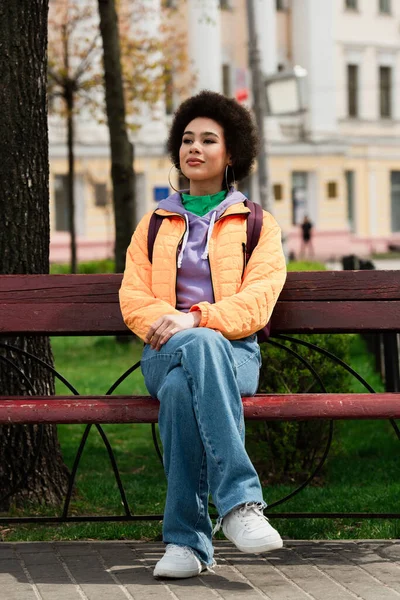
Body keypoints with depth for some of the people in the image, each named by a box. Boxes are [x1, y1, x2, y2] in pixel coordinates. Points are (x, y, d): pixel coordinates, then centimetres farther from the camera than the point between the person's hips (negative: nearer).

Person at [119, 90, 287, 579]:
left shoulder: (257, 225, 16)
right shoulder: (154, 225, 24)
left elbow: (257, 300, -1)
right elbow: (132, 297, 11)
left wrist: (196, 318, -19)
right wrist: (168, 321, -13)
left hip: (234, 354, -1)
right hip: (164, 353, 1)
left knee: (183, 387, -39)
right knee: (199, 348, -39)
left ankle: (186, 538, -43)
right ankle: (239, 501, -46)